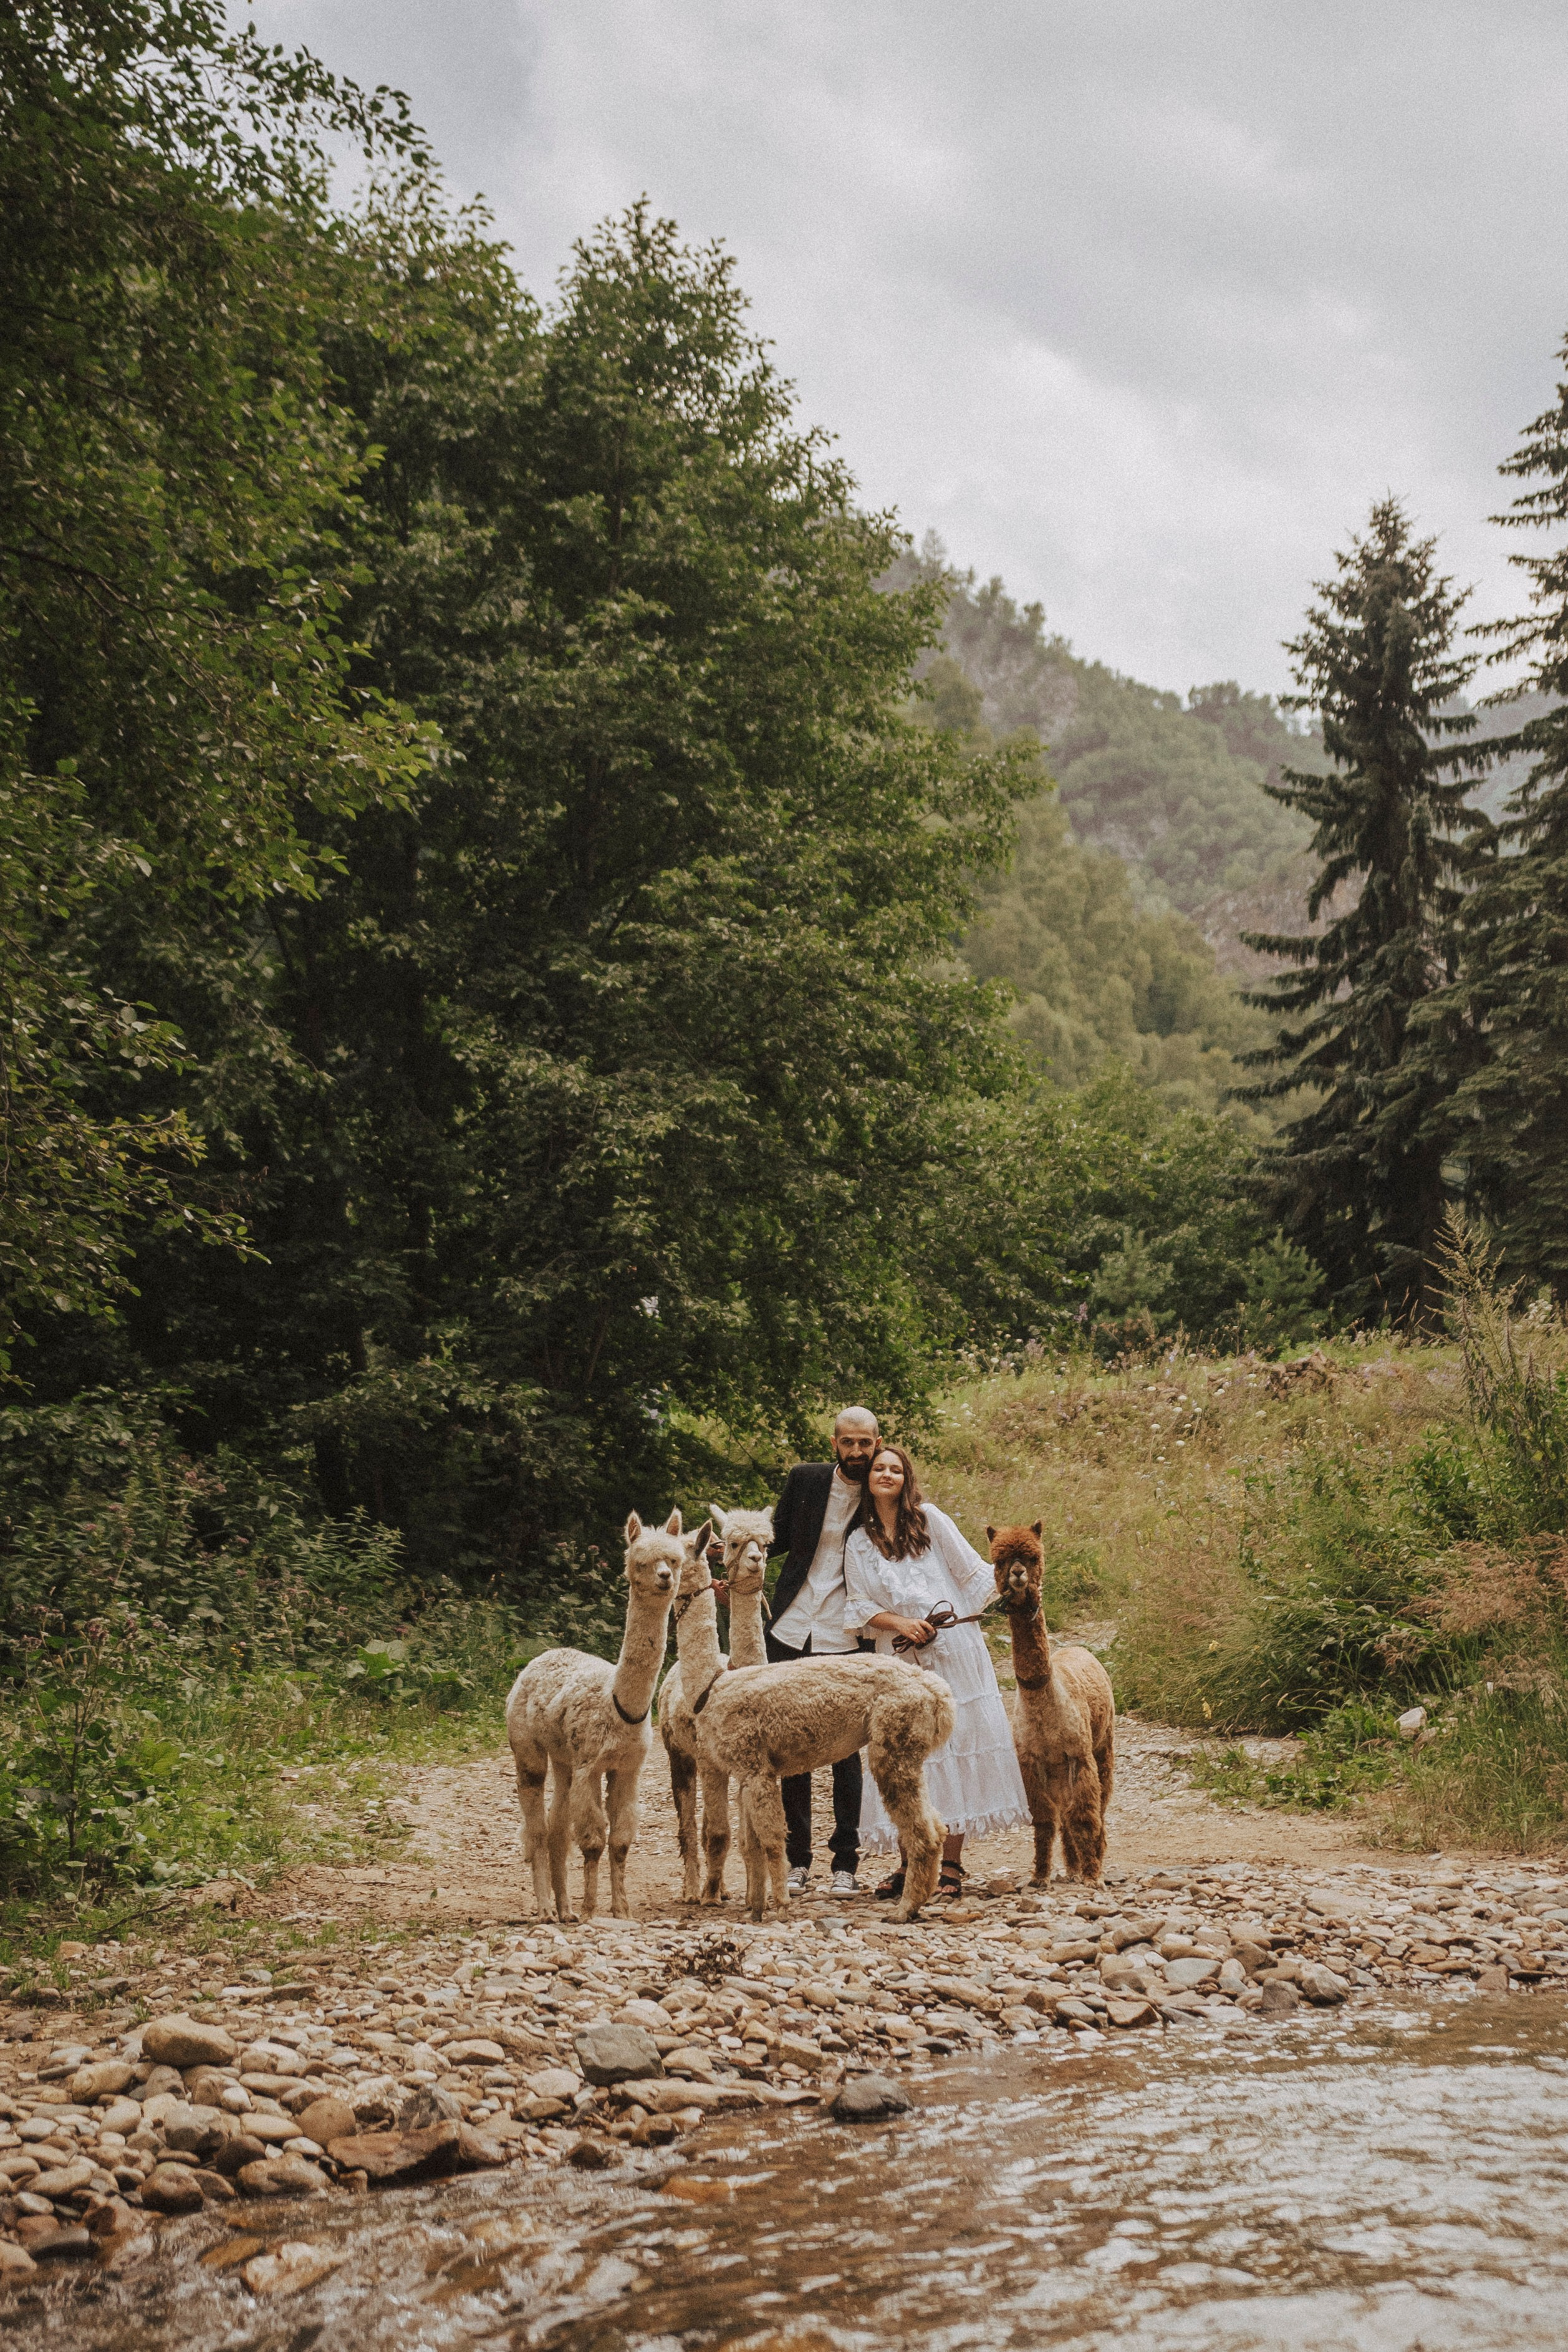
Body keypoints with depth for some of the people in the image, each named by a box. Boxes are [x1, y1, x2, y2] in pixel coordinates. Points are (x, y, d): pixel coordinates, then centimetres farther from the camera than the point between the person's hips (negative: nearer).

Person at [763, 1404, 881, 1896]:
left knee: (846, 1752, 0)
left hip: (845, 1641, -2)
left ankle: (846, 1863, 8)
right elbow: (779, 1538, 13)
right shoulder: (805, 1479, 3)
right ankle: (797, 1860, 16)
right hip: (792, 1632, 2)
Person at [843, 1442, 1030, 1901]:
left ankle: (951, 1865, 1)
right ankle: (909, 1863, 5)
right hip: (900, 1658, 2)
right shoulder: (858, 1542, 11)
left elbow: (973, 1573, 6)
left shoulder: (930, 1520, 6)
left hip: (953, 1652, -2)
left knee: (957, 1748, -3)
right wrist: (899, 1623, -11)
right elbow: (858, 1605, 4)